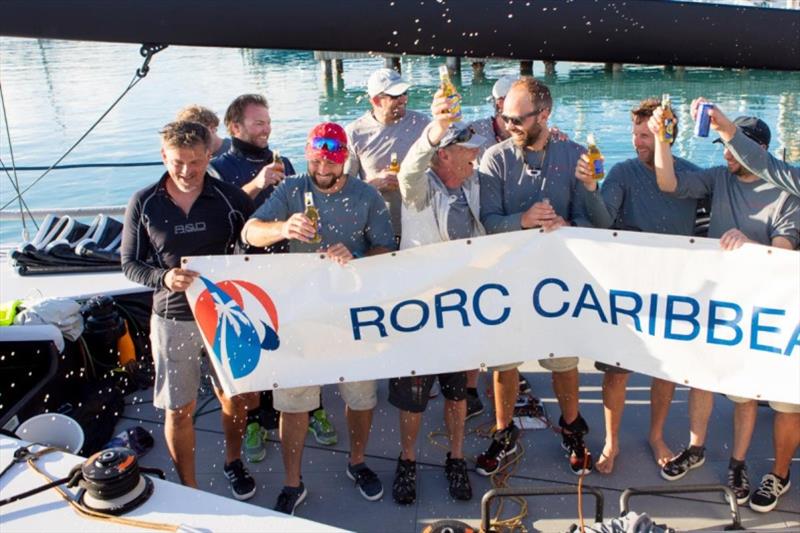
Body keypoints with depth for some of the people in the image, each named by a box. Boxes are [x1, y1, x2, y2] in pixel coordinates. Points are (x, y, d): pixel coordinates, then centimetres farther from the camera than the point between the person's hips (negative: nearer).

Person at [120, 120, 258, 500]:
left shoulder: (232, 199, -6)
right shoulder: (144, 204, -5)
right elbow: (129, 263, -1)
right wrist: (163, 278, -21)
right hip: (173, 318, 0)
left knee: (234, 398, 14)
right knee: (178, 410, 9)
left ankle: (233, 462, 43)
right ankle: (189, 489, 30)